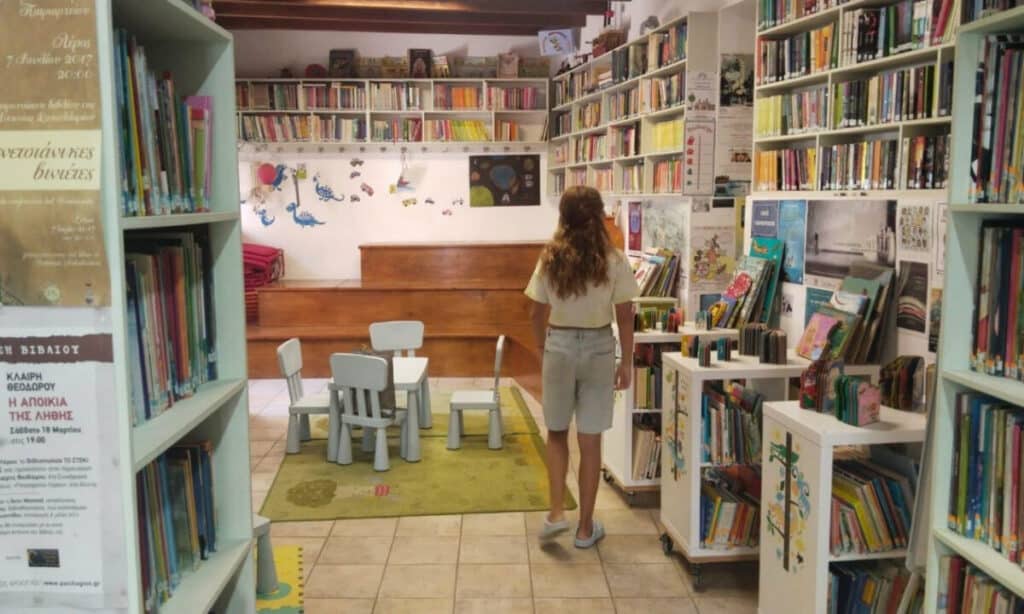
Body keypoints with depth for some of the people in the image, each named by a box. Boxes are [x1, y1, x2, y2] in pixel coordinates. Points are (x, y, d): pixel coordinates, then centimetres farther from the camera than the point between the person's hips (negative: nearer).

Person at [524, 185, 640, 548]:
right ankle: (586, 527, 16)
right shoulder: (614, 260, -7)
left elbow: (537, 313, 1)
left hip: (559, 346, 1)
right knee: (590, 442, 7)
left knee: (556, 434, 19)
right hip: (599, 348, -1)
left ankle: (556, 513, 12)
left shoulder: (550, 258, -4)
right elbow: (625, 317, -6)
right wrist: (627, 362, 4)